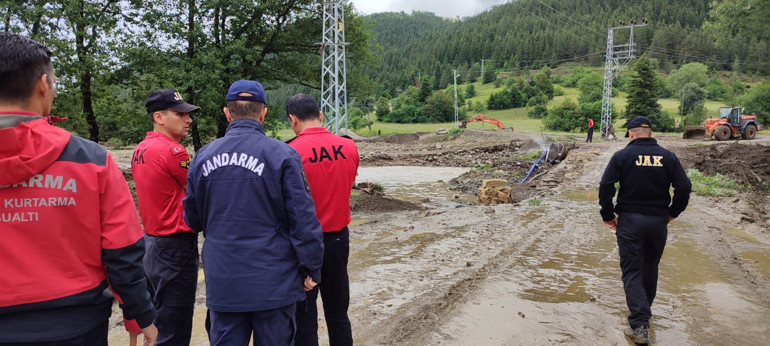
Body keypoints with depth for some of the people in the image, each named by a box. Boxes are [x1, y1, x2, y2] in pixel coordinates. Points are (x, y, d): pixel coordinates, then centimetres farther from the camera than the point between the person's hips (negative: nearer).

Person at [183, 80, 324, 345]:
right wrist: (312, 269, -3)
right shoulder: (282, 155, -12)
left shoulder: (202, 157, 1)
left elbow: (192, 219, 10)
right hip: (273, 283, -3)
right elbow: (304, 220, -13)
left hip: (222, 284, 3)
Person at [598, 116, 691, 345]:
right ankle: (643, 312, 37)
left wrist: (608, 216, -2)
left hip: (630, 220, -3)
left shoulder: (622, 156, -5)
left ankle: (640, 326, -10)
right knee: (650, 269, 20)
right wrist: (672, 212, 11)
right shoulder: (667, 157, 2)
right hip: (658, 221, 3)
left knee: (632, 272, 0)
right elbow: (684, 187, -3)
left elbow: (606, 186, -12)